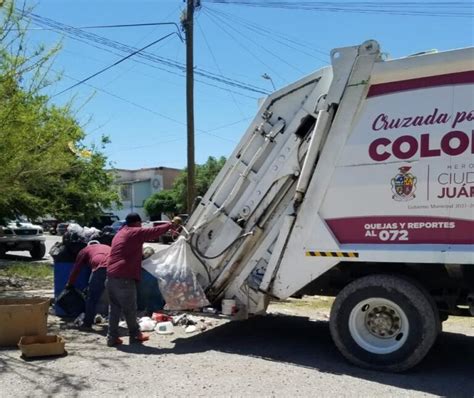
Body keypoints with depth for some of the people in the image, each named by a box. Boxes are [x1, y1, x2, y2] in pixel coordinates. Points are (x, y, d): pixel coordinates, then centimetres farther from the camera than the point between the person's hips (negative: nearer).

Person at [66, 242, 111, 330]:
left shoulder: (85, 250, 29)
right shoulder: (107, 247, 41)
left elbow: (76, 269, 28)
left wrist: (69, 285, 40)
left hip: (101, 267, -4)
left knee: (92, 298, 10)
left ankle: (87, 323, 15)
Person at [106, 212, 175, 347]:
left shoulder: (119, 234, 22)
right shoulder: (135, 232, -4)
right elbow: (154, 232, -2)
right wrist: (170, 225, 12)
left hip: (111, 277, 8)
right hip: (124, 278, -8)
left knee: (114, 308, 12)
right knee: (130, 309, 4)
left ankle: (112, 337, 13)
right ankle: (135, 336, 15)